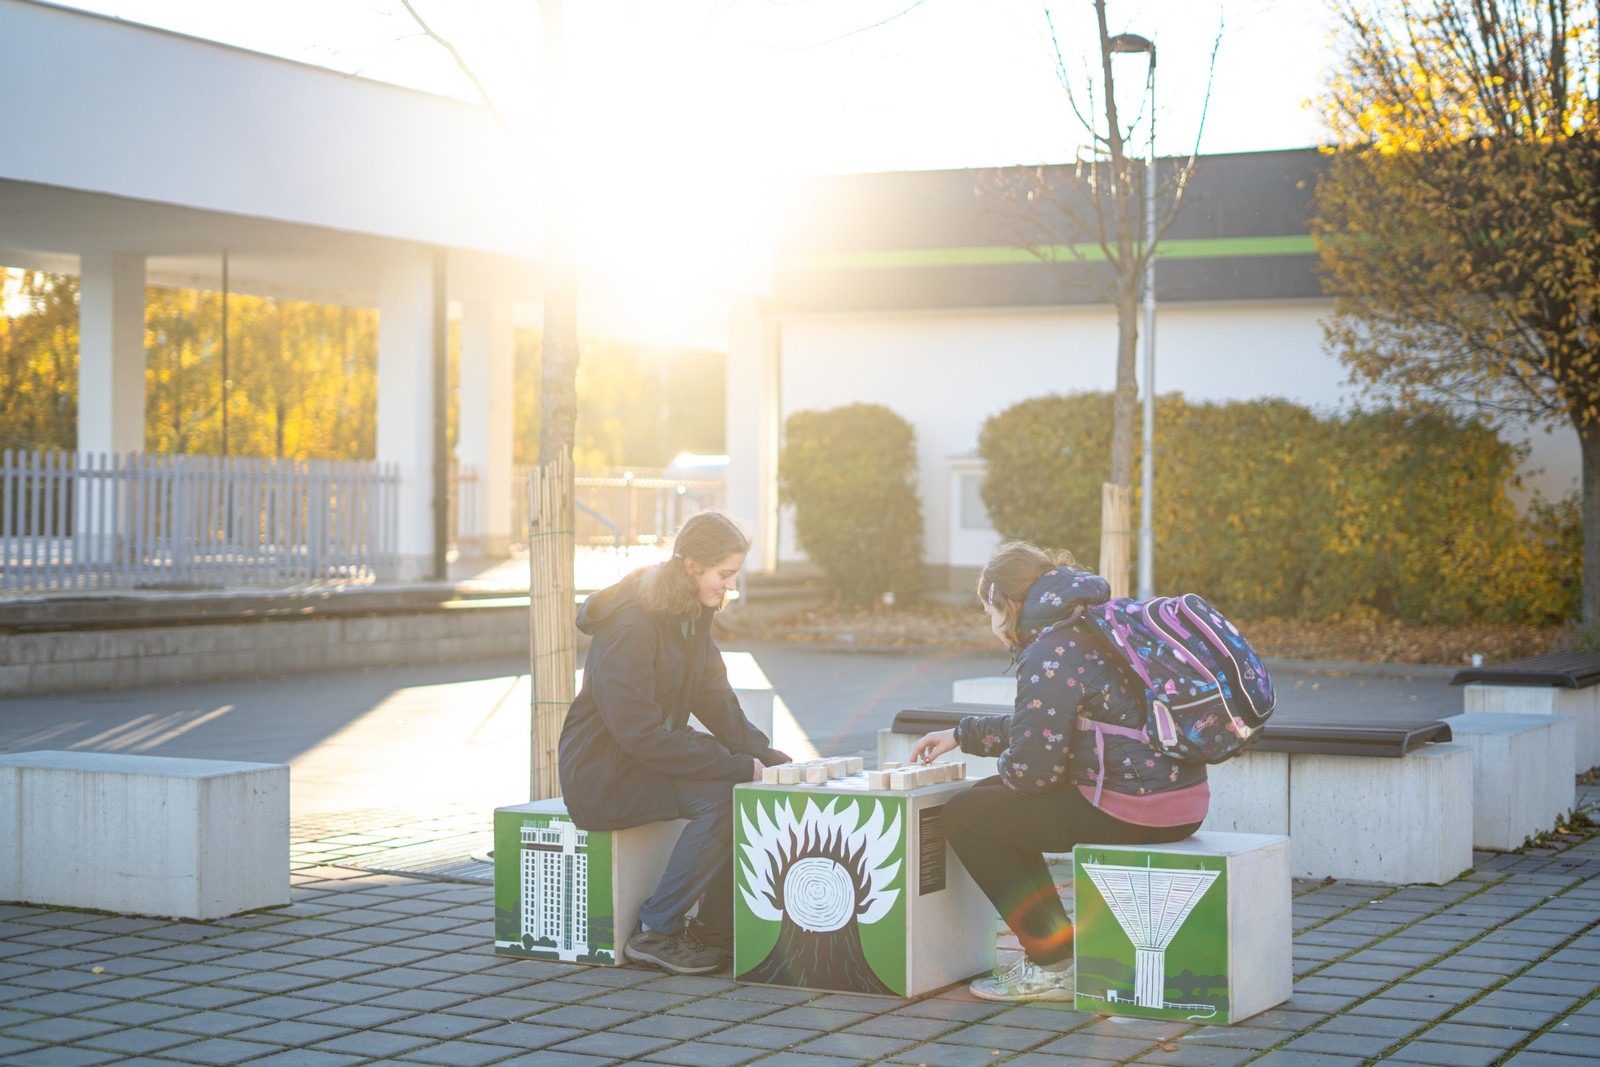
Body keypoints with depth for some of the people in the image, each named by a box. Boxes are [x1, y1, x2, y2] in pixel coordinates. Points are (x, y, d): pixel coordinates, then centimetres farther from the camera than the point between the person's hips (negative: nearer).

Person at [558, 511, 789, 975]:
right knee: (723, 796, -27)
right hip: (602, 772, -9)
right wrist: (736, 766, -27)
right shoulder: (629, 625, -23)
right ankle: (657, 931, -14)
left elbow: (716, 699, 9)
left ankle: (714, 928, 1)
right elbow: (639, 731, -27)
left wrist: (763, 755, -8)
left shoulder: (692, 615, 6)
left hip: (649, 756, 9)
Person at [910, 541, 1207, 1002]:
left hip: (1130, 813, -10)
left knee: (964, 815, 1)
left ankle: (1054, 965, 4)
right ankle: (1056, 940, 20)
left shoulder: (1048, 657, -13)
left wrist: (1004, 768, 7)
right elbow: (1043, 725, 30)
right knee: (992, 799, 23)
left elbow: (1031, 768, -16)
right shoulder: (1091, 631, 18)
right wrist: (961, 734, 35)